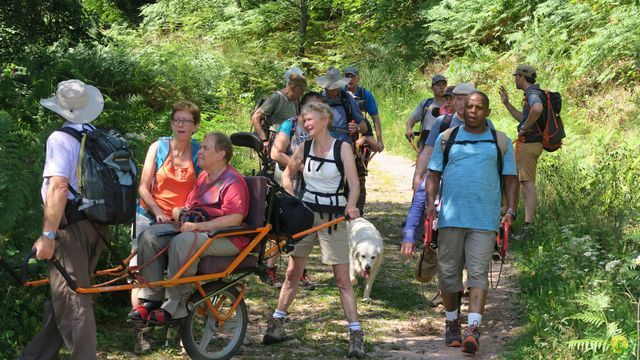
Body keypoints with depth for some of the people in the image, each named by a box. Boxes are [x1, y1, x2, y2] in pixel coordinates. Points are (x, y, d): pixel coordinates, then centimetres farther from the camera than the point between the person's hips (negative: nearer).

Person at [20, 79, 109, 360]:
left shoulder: (61, 139, -13)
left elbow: (58, 187, -23)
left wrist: (48, 235, -23)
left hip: (71, 226, -8)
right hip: (98, 226, 8)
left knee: (71, 300, -2)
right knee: (65, 296, 15)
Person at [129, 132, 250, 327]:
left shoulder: (233, 181, -9)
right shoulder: (203, 177, 19)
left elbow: (235, 218, -22)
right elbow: (191, 207, 27)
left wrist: (200, 226, -27)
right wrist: (179, 212, 2)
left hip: (226, 237, -9)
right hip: (196, 228, 9)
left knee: (183, 241, -37)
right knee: (151, 235, -9)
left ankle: (175, 307, -28)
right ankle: (151, 298, -11)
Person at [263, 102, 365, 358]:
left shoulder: (342, 148, -7)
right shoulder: (304, 147, 3)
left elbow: (354, 182, -15)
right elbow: (287, 174, 18)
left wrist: (351, 205, -34)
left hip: (333, 216, -3)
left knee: (342, 279, -5)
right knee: (293, 272, 9)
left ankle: (355, 334, -6)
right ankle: (276, 324, 20)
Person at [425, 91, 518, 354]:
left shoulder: (501, 142, 11)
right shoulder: (446, 138, 12)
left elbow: (510, 179, 11)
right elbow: (433, 174, 11)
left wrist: (510, 211, 0)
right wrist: (430, 203, -3)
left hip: (485, 220, -1)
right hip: (450, 217, 2)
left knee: (478, 273, -10)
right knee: (448, 272, 5)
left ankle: (473, 328, -18)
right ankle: (451, 322, 22)